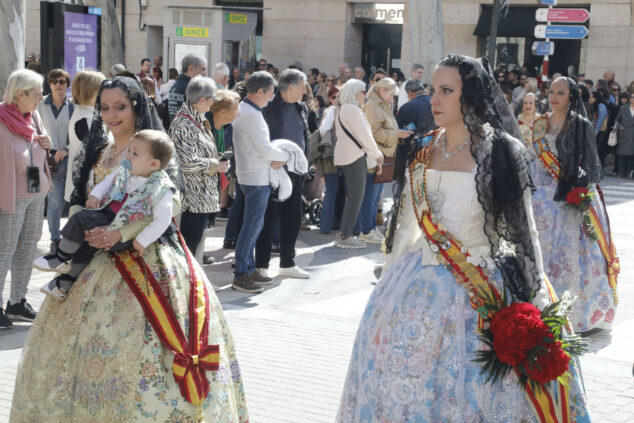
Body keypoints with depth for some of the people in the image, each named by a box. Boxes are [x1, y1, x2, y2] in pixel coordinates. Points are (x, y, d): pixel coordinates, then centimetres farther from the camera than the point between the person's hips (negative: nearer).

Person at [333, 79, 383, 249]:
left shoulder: (341, 110, 19)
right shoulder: (352, 109, -13)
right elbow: (364, 136, -15)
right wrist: (377, 155, -4)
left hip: (344, 156, 10)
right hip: (354, 157, -10)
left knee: (352, 197, 13)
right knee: (356, 198, -8)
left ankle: (344, 234, 15)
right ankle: (345, 237, -7)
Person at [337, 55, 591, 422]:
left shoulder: (503, 152, -7)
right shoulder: (423, 152, 7)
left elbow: (525, 230, -5)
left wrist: (539, 304, -6)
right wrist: (390, 286, 16)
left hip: (481, 293, -5)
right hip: (419, 287, 5)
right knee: (404, 385, 9)